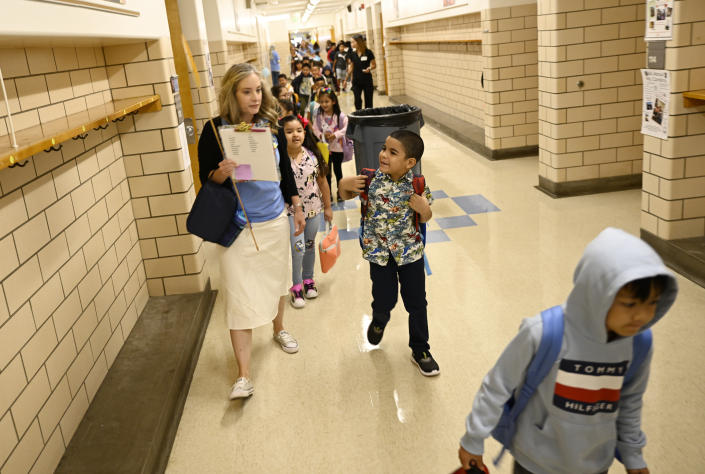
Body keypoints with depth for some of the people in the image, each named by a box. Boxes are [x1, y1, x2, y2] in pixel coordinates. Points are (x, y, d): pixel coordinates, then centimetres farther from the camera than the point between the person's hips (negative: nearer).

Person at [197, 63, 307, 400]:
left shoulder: (272, 126, 1)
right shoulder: (215, 130, -10)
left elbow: (286, 171, 12)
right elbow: (206, 179, -5)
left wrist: (297, 208, 13)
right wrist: (222, 173, -26)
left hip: (274, 221, 4)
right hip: (237, 226, -4)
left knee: (275, 280, 20)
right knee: (239, 297, -4)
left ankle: (279, 329, 49)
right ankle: (243, 375, 3)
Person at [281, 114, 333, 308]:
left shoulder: (313, 155, -6)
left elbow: (322, 181, 3)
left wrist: (327, 207, 9)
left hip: (314, 209, 3)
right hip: (291, 211, -3)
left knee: (310, 245, 17)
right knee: (297, 248, -7)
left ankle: (308, 279, 38)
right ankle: (296, 286, 13)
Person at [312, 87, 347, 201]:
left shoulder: (340, 116, -13)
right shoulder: (318, 116, -5)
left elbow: (345, 129, -12)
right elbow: (315, 129, -1)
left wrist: (335, 135, -22)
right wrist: (322, 135, -19)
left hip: (338, 147, -2)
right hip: (324, 147, 2)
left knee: (338, 169, 12)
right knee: (326, 171, 10)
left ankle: (339, 191, 27)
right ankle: (328, 193, 21)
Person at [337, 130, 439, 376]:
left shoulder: (417, 185, -12)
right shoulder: (371, 179, -12)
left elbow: (425, 218, 2)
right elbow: (346, 196, 5)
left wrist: (423, 208, -19)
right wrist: (344, 185, -16)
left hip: (410, 251, 0)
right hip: (379, 251, 0)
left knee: (417, 303, 8)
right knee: (384, 299, 10)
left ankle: (420, 351, 29)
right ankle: (379, 321, 49)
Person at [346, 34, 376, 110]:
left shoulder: (368, 53, -7)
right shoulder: (352, 54, 2)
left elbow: (374, 65, 0)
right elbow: (351, 67, 11)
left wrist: (370, 68, -21)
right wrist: (346, 79, 10)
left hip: (367, 80, -2)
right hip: (356, 81, 2)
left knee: (368, 101, 4)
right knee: (357, 101, 1)